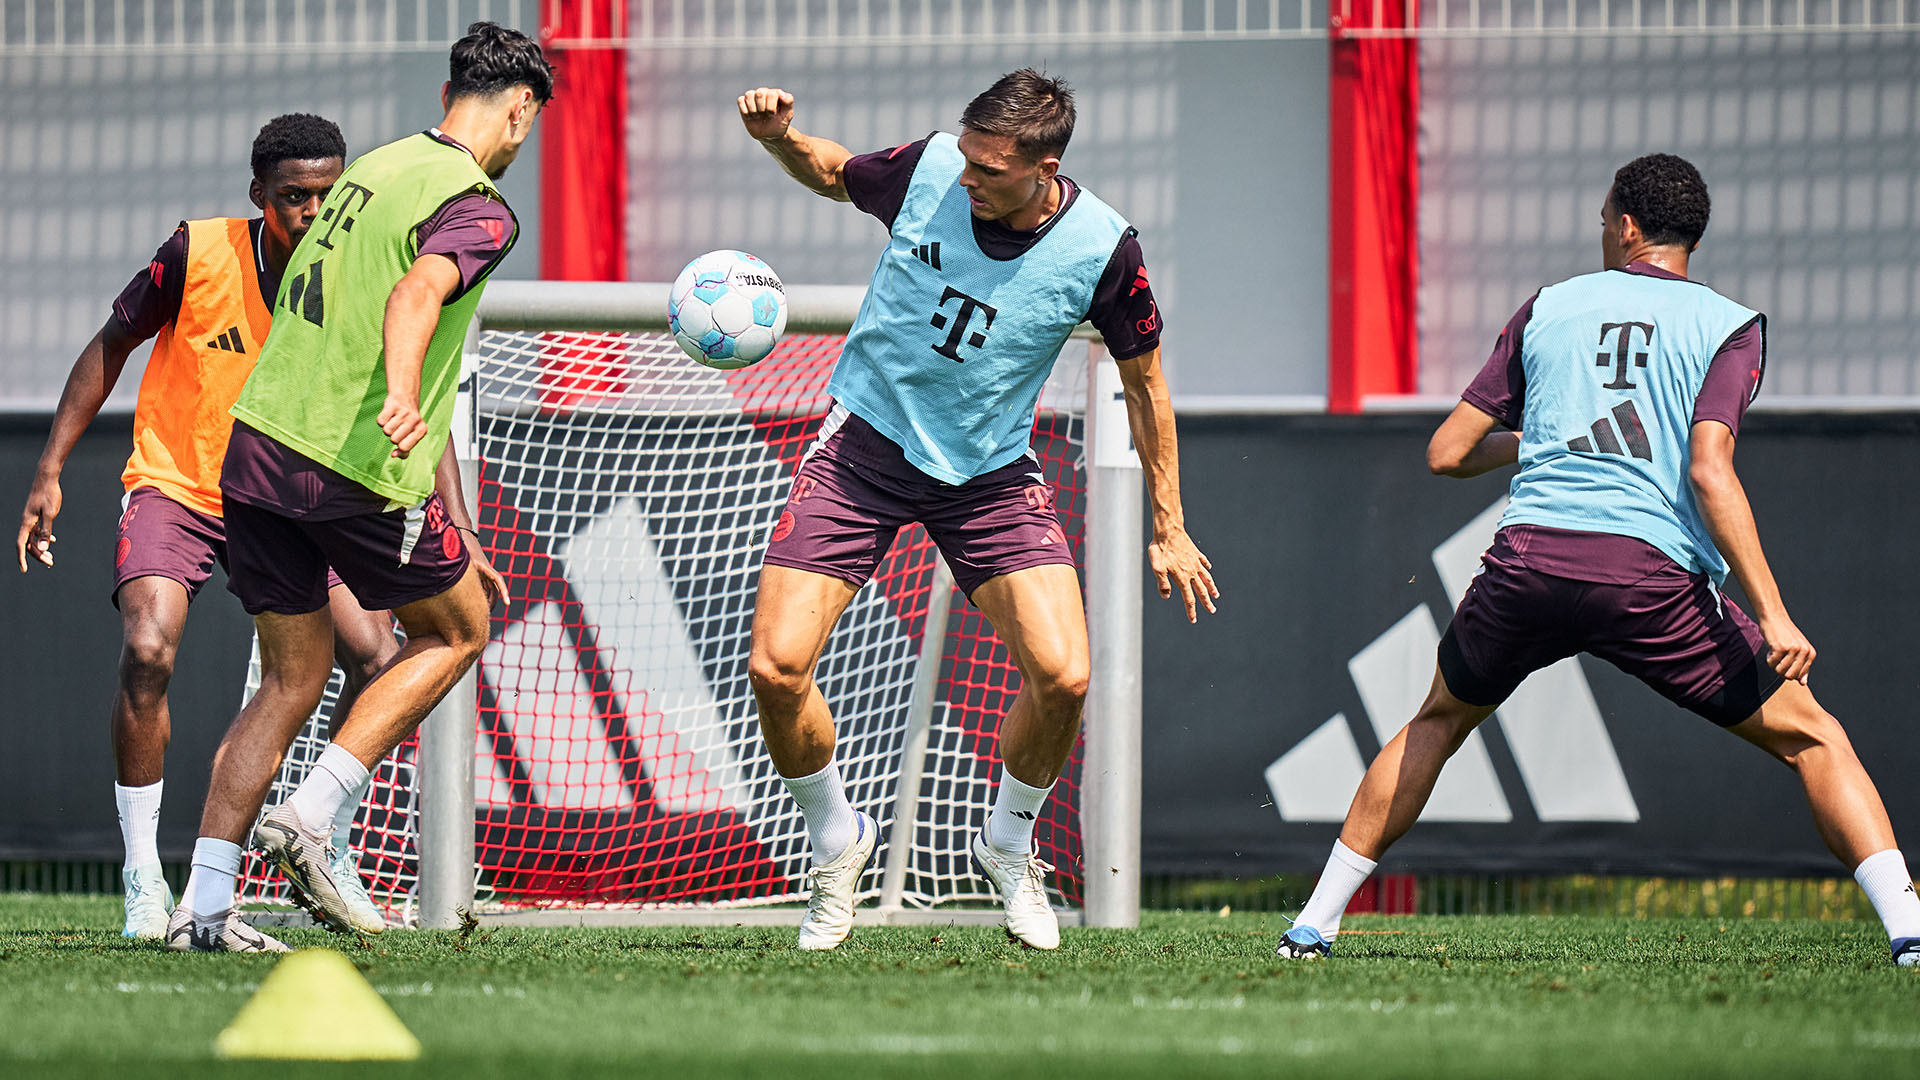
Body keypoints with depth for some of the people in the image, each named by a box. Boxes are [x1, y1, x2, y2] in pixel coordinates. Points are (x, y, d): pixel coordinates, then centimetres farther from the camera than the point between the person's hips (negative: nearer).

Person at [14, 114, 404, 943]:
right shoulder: (199, 255, -17)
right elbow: (110, 348, -4)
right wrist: (49, 473, -7)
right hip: (175, 488, -3)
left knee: (375, 658, -12)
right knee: (148, 650, -25)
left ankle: (330, 857, 9)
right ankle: (143, 880, -12)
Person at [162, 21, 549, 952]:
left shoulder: (375, 168, 19)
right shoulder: (477, 209, -8)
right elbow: (416, 295, -29)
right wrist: (401, 398, -49)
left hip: (258, 446, 7)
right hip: (355, 466, -7)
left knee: (290, 682, 15)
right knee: (458, 630, 16)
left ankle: (203, 905, 5)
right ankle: (308, 816, 3)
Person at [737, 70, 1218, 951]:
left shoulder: (1102, 250, -17)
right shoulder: (927, 171, -16)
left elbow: (1143, 382, 0)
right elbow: (831, 173, 8)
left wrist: (1168, 529, 5)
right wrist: (781, 137, -15)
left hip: (990, 472, 0)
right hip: (866, 443, 0)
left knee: (1062, 677, -16)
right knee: (776, 668, -13)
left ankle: (1009, 843, 16)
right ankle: (835, 840, 16)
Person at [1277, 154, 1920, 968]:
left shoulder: (1547, 309, 17)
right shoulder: (1729, 326, 8)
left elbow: (1447, 453, 18)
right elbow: (1709, 471, -8)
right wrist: (1772, 615, -11)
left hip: (1527, 561, 3)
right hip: (1653, 571, -3)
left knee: (1437, 723, 29)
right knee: (1812, 739, 7)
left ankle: (1315, 923, 28)